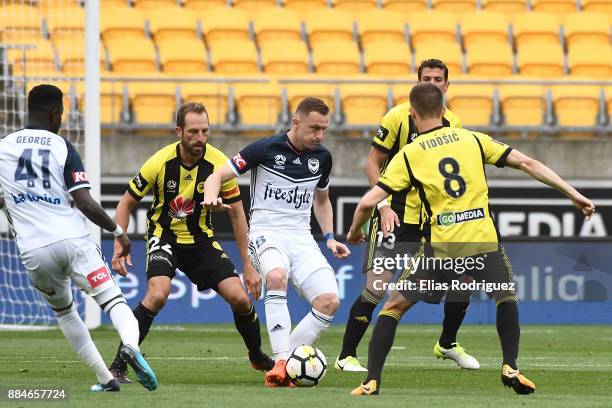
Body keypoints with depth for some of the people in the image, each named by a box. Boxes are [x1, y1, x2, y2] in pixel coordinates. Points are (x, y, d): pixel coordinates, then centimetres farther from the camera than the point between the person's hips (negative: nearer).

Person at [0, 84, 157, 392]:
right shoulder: (62, 147, 0)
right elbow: (85, 203, -7)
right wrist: (118, 230, 4)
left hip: (34, 251, 3)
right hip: (72, 240, -3)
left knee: (63, 311, 23)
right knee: (113, 300, -6)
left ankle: (105, 379, 19)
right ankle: (130, 345, -39)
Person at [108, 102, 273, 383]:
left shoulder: (219, 165, -16)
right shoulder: (160, 163, -20)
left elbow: (237, 215, -4)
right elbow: (127, 203, -6)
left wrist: (248, 266, -4)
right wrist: (120, 247, -18)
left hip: (201, 238, 2)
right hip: (165, 235, -2)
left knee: (240, 297, -8)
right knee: (158, 294, -29)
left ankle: (258, 358, 21)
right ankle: (118, 366, -21)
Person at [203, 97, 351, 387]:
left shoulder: (322, 158, 8)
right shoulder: (265, 149, -8)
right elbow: (218, 176, -5)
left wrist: (330, 238, 14)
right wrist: (211, 197, -28)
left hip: (302, 237, 5)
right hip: (266, 231, -5)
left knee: (330, 301, -16)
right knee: (277, 276, -38)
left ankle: (286, 361, -6)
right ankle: (281, 362, -37)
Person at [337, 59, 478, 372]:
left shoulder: (453, 125, 7)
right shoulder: (398, 117, -7)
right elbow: (373, 163, -4)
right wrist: (383, 205, -15)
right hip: (396, 217, -5)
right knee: (377, 287, -14)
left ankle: (447, 345, 27)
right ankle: (346, 356, -3)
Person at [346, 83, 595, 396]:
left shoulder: (408, 156, 4)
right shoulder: (473, 140, 10)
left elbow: (368, 202, -1)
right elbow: (527, 164, 8)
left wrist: (354, 232, 20)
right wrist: (572, 193, 13)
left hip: (440, 249, -2)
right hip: (484, 242, 2)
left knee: (393, 307, 16)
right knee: (506, 296, 31)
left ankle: (372, 382, 4)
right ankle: (510, 367, 15)